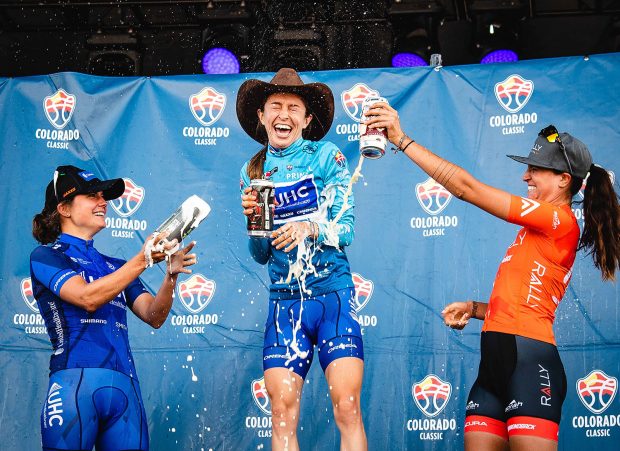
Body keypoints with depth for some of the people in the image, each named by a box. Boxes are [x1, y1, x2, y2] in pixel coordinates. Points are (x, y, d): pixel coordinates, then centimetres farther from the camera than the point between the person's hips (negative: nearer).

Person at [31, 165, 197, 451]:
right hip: (76, 382, -5)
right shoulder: (46, 256, 6)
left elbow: (154, 317, 11)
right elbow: (88, 297, -11)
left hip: (125, 386, 5)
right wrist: (143, 259, -16)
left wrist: (171, 275, -7)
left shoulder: (116, 266, 22)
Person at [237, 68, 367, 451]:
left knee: (347, 409, -10)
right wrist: (252, 218, -9)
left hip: (333, 295, -3)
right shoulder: (253, 173, 9)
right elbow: (261, 255, 10)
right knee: (283, 414, -3)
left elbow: (347, 228, -5)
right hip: (285, 302, 3)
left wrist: (311, 229, -25)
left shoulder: (326, 157, 0)